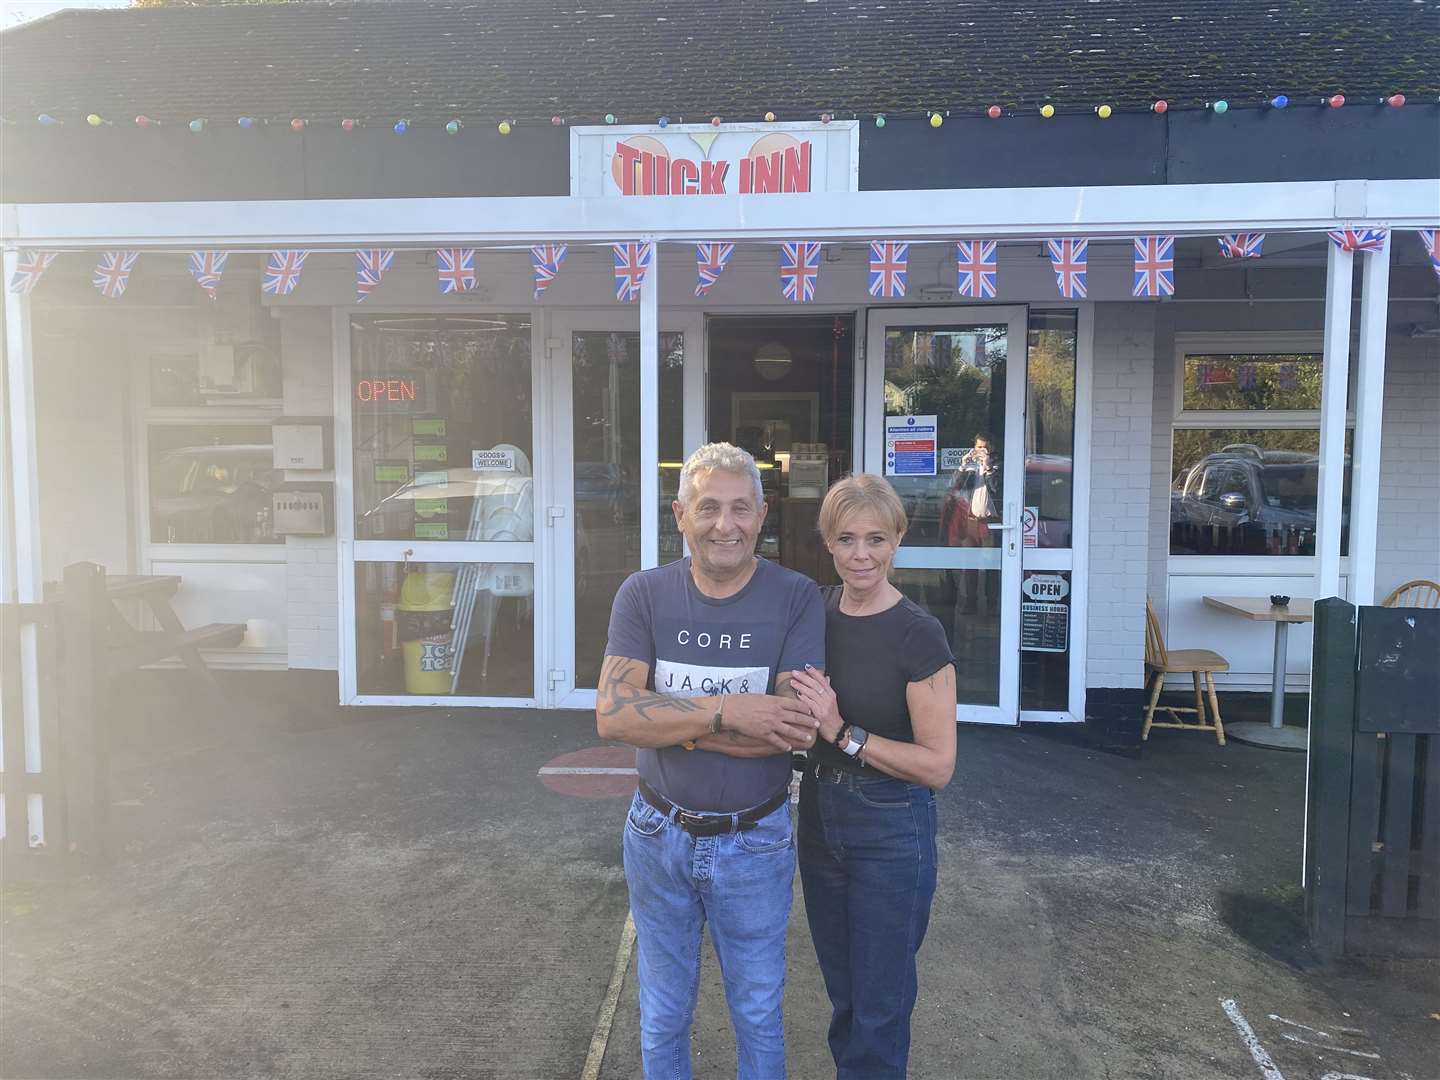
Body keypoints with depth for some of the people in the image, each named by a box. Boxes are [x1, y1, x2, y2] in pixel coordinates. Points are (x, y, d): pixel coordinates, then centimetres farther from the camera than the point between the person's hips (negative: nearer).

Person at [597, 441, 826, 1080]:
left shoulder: (796, 598, -13)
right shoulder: (644, 595, -8)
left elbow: (800, 731, -22)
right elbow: (611, 714, -19)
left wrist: (667, 719, -21)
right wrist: (727, 710, -27)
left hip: (755, 843, -1)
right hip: (659, 836, 2)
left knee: (758, 1017, 18)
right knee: (662, 1016, 21)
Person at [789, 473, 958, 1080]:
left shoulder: (918, 636, -19)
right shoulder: (815, 613, -1)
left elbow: (938, 766, -19)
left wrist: (843, 733, -24)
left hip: (891, 831, -6)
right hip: (820, 818, 6)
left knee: (879, 1006, 11)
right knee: (842, 994, 24)